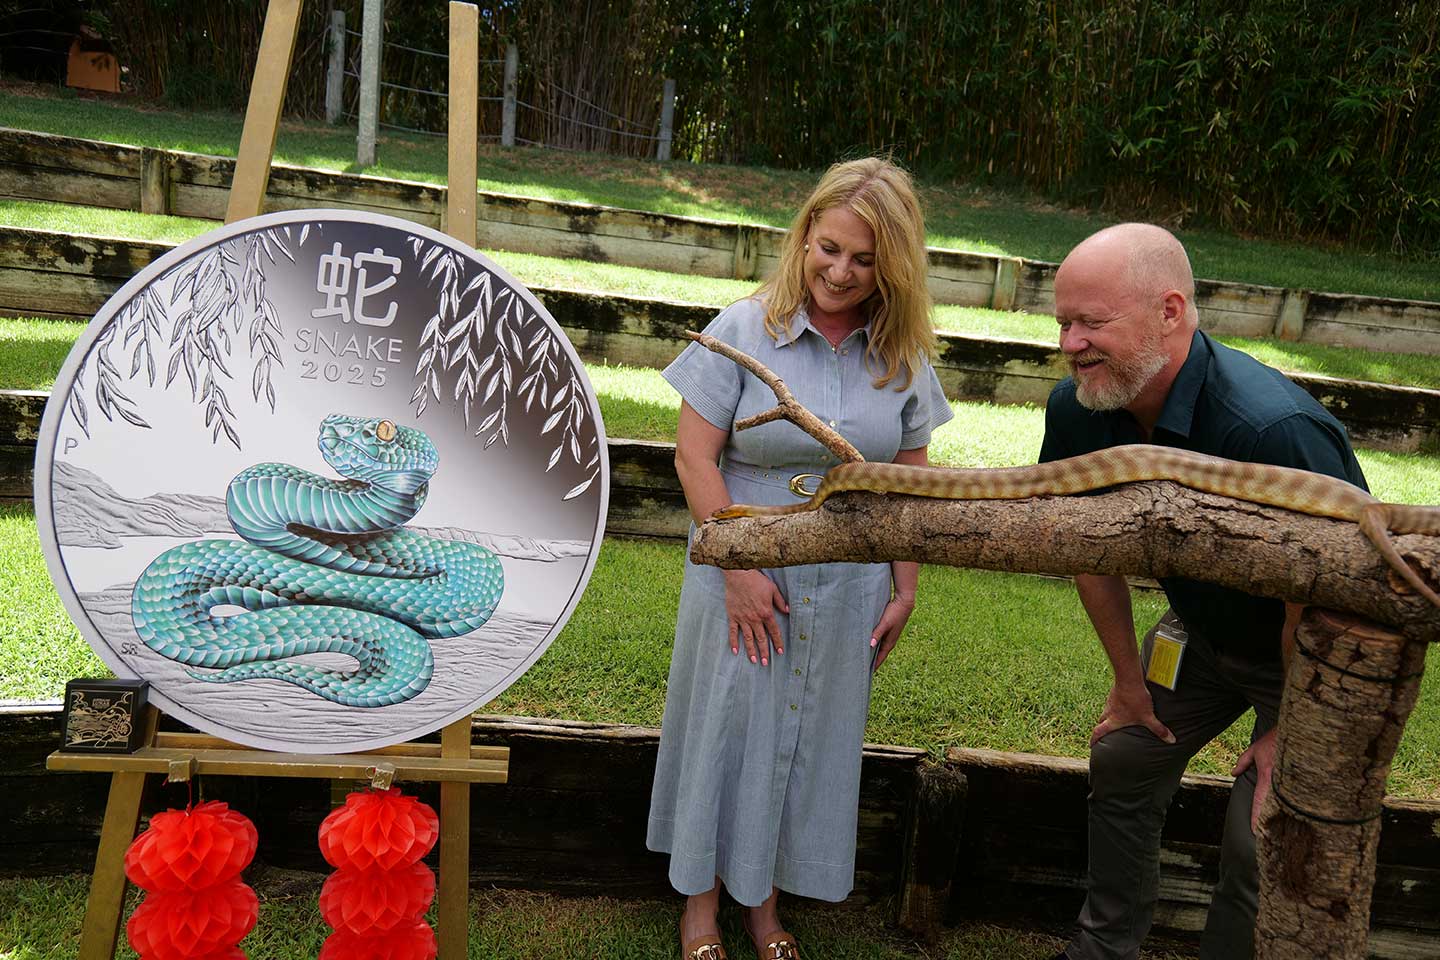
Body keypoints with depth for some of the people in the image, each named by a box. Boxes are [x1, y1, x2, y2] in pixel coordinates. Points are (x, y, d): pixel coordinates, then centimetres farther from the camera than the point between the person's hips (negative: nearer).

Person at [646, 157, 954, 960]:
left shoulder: (903, 354, -1)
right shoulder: (745, 328, -10)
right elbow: (694, 453, -12)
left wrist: (905, 588, 4)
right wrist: (738, 568, -15)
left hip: (847, 588, 3)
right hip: (745, 576, -2)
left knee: (811, 741, 14)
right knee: (725, 730, 10)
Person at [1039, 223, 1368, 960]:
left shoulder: (1275, 432, -40)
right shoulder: (1077, 409, -19)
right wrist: (1130, 679, 5)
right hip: (1204, 628, 6)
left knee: (1261, 845, -6)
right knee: (1122, 762, 11)